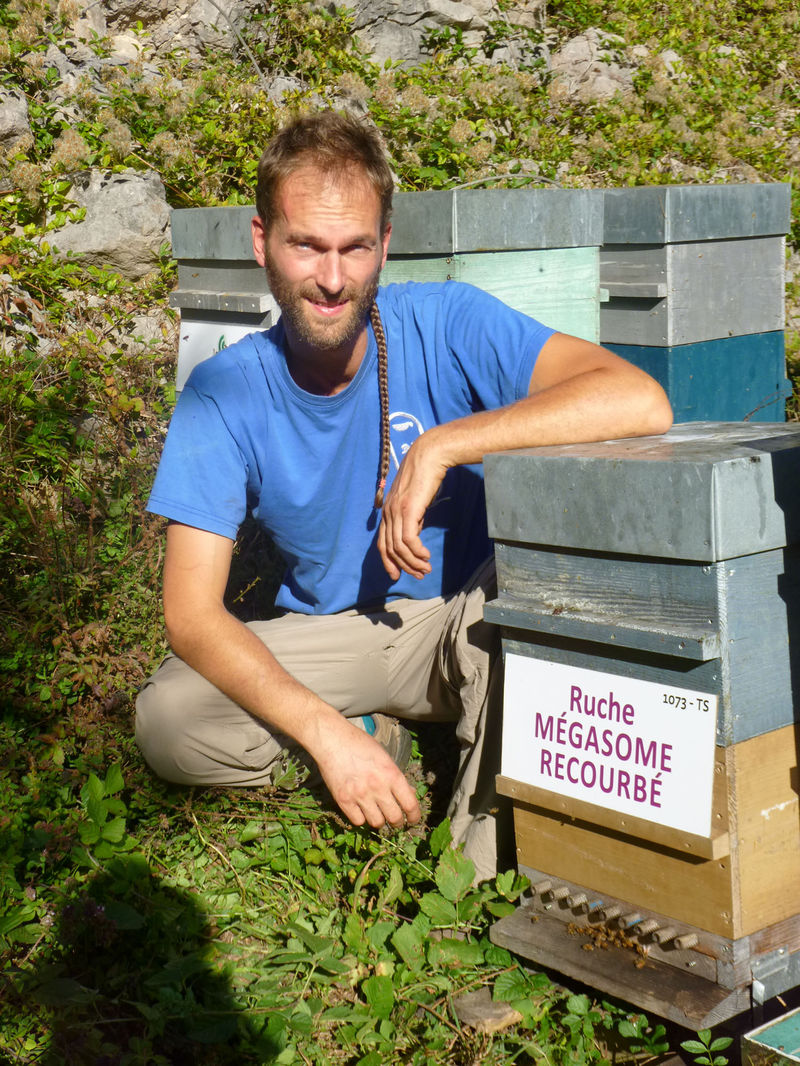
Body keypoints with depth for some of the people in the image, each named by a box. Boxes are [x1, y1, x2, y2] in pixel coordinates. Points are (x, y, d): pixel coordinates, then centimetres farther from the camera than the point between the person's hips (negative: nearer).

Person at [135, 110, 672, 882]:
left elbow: (641, 402, -32)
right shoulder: (223, 393, -13)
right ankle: (369, 737, 5)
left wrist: (443, 445, -35)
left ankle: (494, 852, -16)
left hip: (475, 621, -1)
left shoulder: (444, 325, -18)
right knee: (168, 722, -24)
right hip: (325, 637, 2)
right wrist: (327, 732, -30)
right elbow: (191, 611, -18)